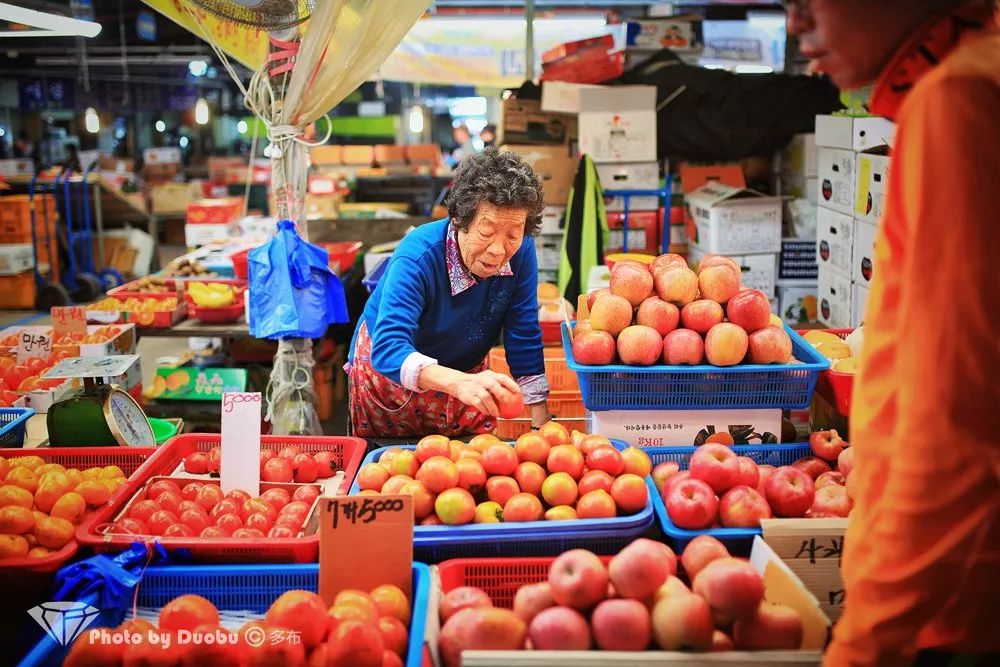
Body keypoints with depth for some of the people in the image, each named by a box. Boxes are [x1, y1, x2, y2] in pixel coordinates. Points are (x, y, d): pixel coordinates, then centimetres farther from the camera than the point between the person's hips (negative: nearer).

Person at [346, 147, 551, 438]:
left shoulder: (521, 252, -21)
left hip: (465, 372, 3)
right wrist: (459, 382, -62)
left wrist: (542, 423, -18)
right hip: (388, 374, -3)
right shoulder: (419, 255, -34)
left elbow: (524, 341, -12)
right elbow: (388, 349, -45)